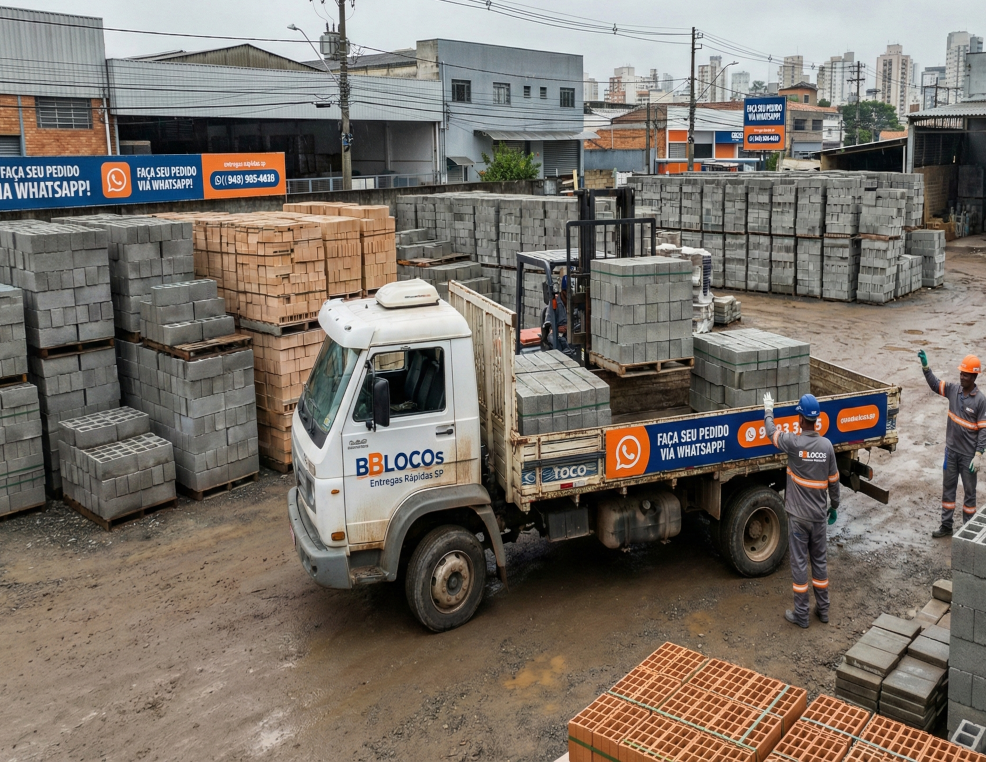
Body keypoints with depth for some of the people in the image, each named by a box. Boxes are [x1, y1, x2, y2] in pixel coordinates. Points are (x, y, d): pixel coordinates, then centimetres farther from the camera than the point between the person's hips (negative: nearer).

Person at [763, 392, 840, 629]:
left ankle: (801, 614, 9)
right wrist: (835, 505, 18)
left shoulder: (794, 442, -16)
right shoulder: (827, 445, -4)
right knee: (819, 560, 16)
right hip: (819, 515, 4)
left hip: (798, 515, -4)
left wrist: (768, 411, 21)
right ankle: (823, 609, 26)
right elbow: (833, 480, 4)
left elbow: (772, 433, 4)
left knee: (799, 563, 2)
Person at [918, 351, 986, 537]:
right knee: (948, 488, 12)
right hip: (951, 451, 5)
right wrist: (925, 366, -6)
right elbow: (934, 385, 10)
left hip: (968, 455, -5)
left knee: (969, 492, 8)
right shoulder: (953, 390, -2)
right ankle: (946, 526, 23)